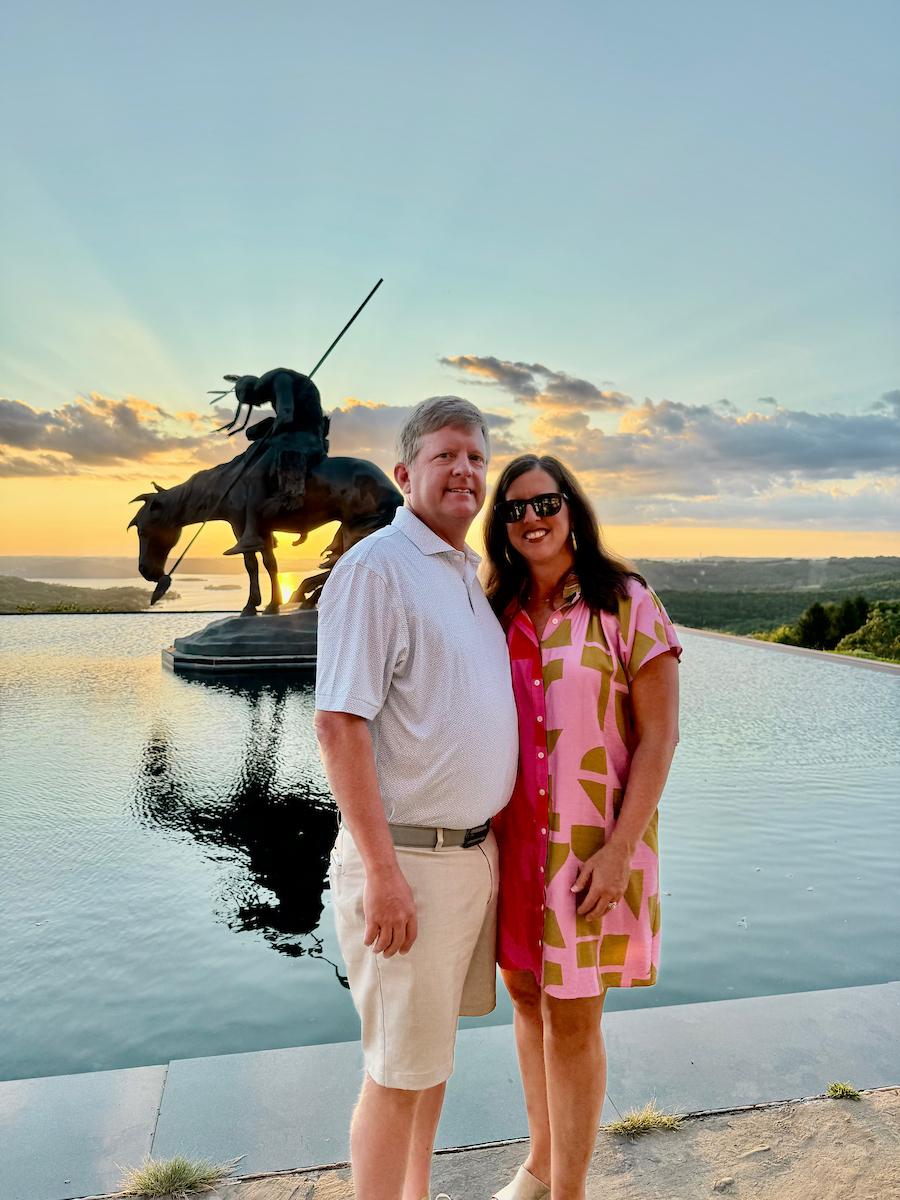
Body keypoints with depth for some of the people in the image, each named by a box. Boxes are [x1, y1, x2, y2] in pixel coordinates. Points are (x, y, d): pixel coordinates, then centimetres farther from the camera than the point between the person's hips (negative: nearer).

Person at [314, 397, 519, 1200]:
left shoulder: (470, 574, 11)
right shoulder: (375, 568, -14)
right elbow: (339, 725, -19)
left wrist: (490, 840, 16)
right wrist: (382, 871, -20)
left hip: (476, 852, 8)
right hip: (408, 860, -8)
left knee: (435, 1046, 21)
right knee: (399, 1071, 5)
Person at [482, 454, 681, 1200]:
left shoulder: (626, 604, -8)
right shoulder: (498, 613, 5)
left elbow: (659, 735, -10)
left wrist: (618, 849, -16)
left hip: (593, 839, -4)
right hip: (514, 838, 5)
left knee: (572, 1017, 4)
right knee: (527, 997, 17)